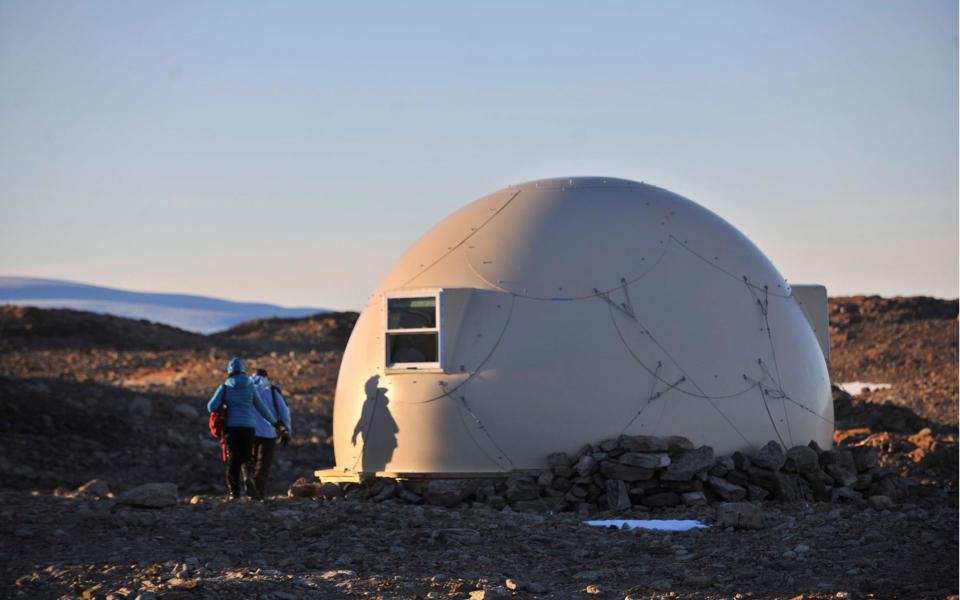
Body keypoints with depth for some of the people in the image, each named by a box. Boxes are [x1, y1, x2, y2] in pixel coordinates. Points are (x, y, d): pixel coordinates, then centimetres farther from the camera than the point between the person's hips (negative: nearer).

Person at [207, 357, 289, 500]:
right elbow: (262, 408, 6)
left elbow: (211, 407, -6)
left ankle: (234, 492, -4)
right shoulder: (250, 388, 2)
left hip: (231, 426, 0)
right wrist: (275, 423, 16)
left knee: (233, 460, 4)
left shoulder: (224, 388, -1)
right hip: (248, 427, 0)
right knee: (246, 458, 12)